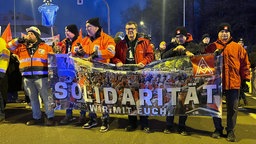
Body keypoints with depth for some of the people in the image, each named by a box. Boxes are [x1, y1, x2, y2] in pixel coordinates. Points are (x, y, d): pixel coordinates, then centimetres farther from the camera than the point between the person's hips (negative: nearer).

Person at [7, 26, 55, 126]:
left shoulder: (45, 47, 7)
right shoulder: (22, 47, 16)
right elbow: (10, 46, 13)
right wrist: (19, 40, 1)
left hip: (41, 77, -4)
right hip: (27, 78, 4)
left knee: (46, 97, -3)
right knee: (33, 99, 11)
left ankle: (50, 117, 6)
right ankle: (36, 117, 22)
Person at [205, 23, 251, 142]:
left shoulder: (237, 47, 5)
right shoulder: (212, 47, 5)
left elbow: (244, 64, 5)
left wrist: (245, 78, 2)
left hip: (233, 82, 0)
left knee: (232, 108, 7)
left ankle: (230, 131, 21)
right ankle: (218, 129, 25)